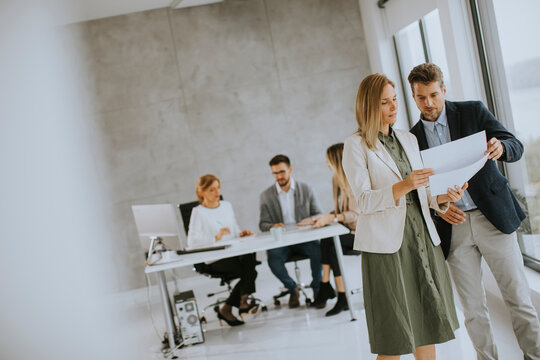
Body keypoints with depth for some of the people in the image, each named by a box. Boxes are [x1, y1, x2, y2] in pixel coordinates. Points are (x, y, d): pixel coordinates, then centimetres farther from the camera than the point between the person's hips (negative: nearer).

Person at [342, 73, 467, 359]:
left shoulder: (408, 139, 16)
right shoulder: (356, 145, -2)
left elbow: (420, 194, 17)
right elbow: (364, 201, -11)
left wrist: (444, 197, -4)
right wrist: (404, 186, -26)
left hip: (422, 238, 6)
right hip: (386, 244, -6)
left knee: (428, 325, 8)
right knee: (394, 337, -2)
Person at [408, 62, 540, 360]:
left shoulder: (473, 111, 3)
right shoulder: (412, 138, 8)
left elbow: (516, 147, -3)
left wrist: (500, 147, -27)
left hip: (492, 216, -1)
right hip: (453, 226, 2)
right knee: (473, 309, 6)